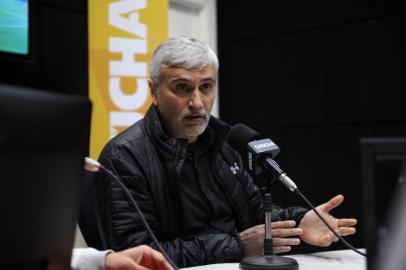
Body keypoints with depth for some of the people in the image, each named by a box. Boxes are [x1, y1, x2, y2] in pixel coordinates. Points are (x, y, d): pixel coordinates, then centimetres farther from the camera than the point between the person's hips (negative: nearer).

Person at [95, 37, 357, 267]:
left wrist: (298, 223, -7)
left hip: (244, 264, 6)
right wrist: (237, 245, -18)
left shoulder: (222, 139, 7)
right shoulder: (124, 158, -13)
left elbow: (254, 208, 14)